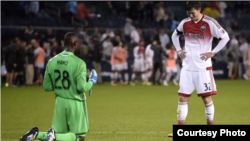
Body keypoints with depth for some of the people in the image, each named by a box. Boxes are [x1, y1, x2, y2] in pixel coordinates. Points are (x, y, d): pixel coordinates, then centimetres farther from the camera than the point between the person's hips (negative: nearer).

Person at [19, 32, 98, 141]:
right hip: (75, 103, -5)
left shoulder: (52, 61, 1)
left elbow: (47, 87, 4)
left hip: (60, 102, 5)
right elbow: (82, 88, -16)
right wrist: (92, 82, 3)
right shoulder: (79, 63, -15)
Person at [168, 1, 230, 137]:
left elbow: (225, 37, -6)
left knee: (207, 97, -2)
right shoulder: (184, 23, 4)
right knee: (182, 98, 2)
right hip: (187, 66, 4)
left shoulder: (210, 23, -10)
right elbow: (174, 35, 22)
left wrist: (212, 52, -11)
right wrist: (179, 50, 8)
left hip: (203, 67, -4)